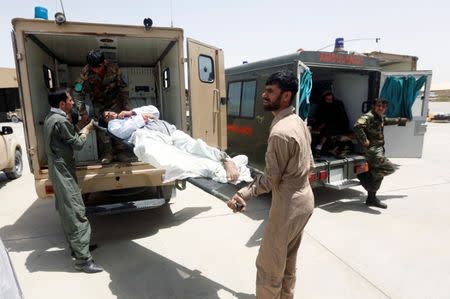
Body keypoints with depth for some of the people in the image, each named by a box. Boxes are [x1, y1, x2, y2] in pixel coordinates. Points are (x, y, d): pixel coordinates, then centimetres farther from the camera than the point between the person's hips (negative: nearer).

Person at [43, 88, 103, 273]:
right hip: (64, 172, -10)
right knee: (76, 214, -8)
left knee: (67, 212, 18)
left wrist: (81, 131, 6)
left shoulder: (51, 118, 11)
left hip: (59, 171, 11)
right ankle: (83, 259, -3)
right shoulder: (60, 121, -20)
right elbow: (77, 144, -12)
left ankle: (76, 246, 32)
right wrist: (86, 130, 3)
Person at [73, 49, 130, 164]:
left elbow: (123, 87, -13)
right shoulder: (85, 72, -25)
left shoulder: (113, 68, -24)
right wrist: (83, 113, -24)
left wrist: (125, 106, -12)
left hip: (114, 100, 0)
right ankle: (107, 153, 3)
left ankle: (120, 151, 8)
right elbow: (78, 93, -20)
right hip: (98, 103, 0)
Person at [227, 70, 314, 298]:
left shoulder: (280, 131, -25)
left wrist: (242, 195, -17)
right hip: (303, 200, 10)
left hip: (288, 205, -10)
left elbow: (271, 179, -21)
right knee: (288, 260, 25)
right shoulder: (299, 122, 5)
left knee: (268, 265, 8)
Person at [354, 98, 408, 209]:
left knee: (377, 174, 13)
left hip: (379, 149, 10)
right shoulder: (368, 117, -15)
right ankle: (364, 174, -3)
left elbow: (388, 121, 39)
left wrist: (400, 120, 50)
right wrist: (364, 140, -27)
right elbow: (357, 126, -31)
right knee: (390, 168, -17)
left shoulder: (380, 118, 15)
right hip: (372, 150, -10)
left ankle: (371, 199, 23)